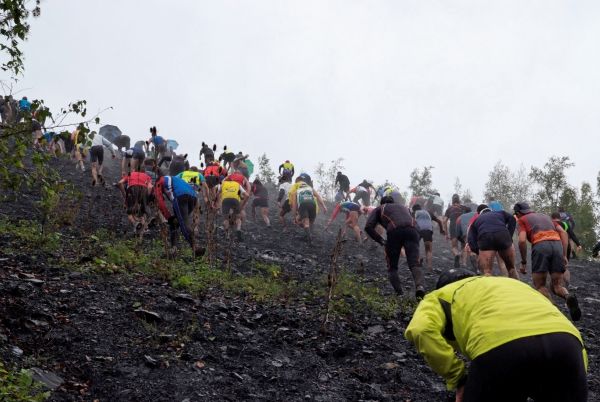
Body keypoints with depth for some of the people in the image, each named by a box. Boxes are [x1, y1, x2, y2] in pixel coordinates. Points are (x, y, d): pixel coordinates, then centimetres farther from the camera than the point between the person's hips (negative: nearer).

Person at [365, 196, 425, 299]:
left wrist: (381, 241, 12)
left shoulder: (379, 209, 29)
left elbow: (368, 227, 12)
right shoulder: (404, 207, 40)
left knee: (392, 267, 14)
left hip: (394, 231, -2)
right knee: (414, 264, -5)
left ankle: (399, 292, 0)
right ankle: (419, 286, -32)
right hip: (411, 230, 2)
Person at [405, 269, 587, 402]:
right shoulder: (511, 283, 42)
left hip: (501, 347, -4)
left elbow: (420, 330, 3)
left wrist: (458, 379, 11)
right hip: (566, 340, 5)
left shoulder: (441, 295, 29)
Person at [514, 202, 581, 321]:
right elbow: (563, 232, 19)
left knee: (539, 286, 8)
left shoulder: (522, 220, 18)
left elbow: (522, 240, 0)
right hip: (557, 244, 4)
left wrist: (523, 262, 8)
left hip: (540, 245, -4)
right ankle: (569, 297, -22)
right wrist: (564, 255, 16)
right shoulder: (545, 216, 33)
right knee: (557, 286, 12)